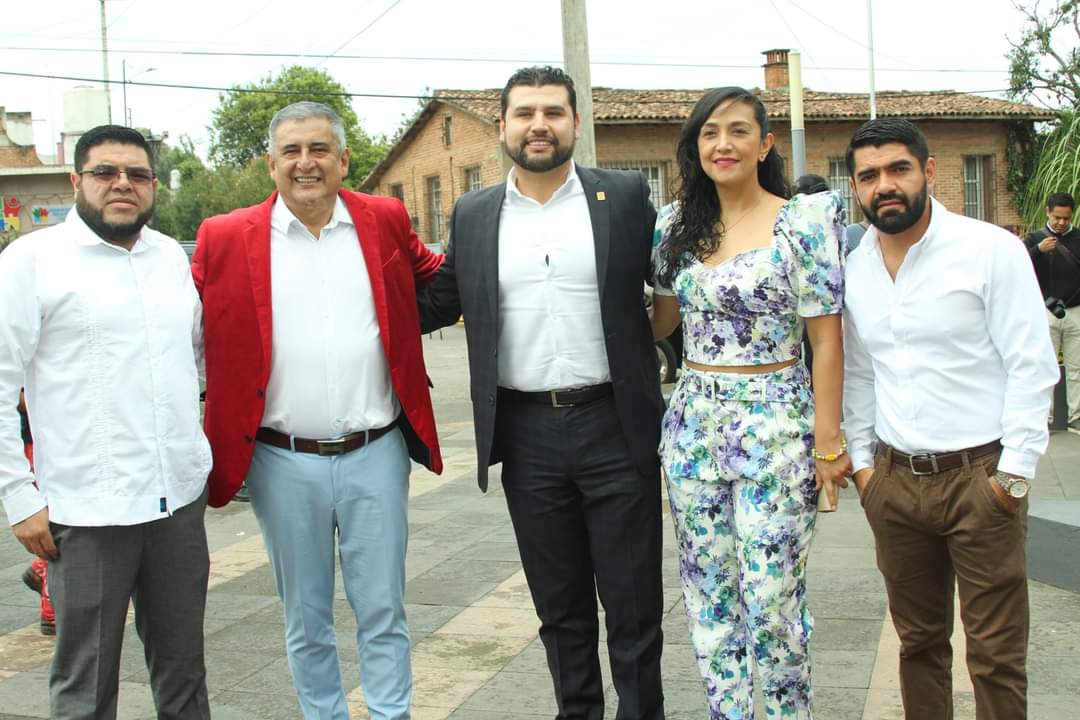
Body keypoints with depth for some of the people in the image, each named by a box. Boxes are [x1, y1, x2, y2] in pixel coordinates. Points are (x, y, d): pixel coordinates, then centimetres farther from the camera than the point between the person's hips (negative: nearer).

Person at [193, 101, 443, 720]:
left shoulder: (386, 221, 3)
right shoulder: (225, 238, 0)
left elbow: (436, 283, 19)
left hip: (375, 454, 0)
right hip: (283, 462, 0)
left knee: (383, 611, 8)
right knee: (306, 619, 13)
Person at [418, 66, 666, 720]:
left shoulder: (625, 196, 1)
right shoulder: (473, 215, 7)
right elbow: (436, 305, 14)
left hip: (615, 428, -2)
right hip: (526, 435, 2)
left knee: (634, 604, 7)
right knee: (560, 608, 15)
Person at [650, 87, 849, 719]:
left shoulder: (804, 222, -7)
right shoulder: (678, 227, 7)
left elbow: (827, 339, -8)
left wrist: (828, 442, -10)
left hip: (775, 428, -5)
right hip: (693, 423, 5)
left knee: (772, 597, 0)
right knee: (708, 592, 11)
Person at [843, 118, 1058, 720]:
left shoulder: (991, 249, -7)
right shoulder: (855, 268, 8)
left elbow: (1033, 366, -8)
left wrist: (1014, 472, -11)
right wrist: (862, 460, 9)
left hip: (979, 476, -4)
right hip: (893, 480, 5)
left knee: (996, 654, 1)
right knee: (918, 641, 14)